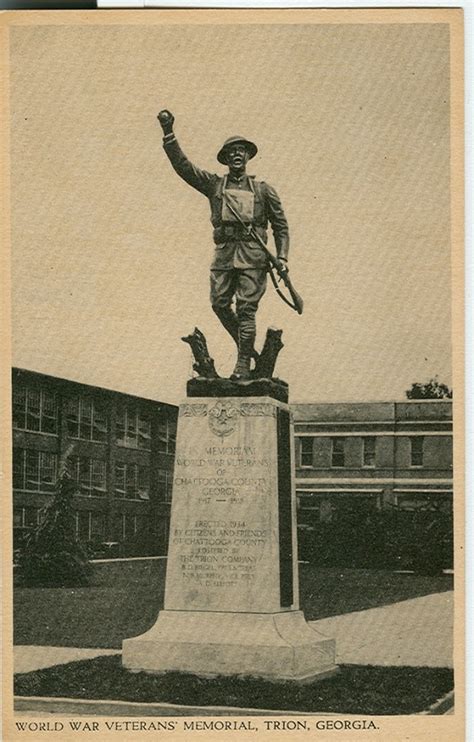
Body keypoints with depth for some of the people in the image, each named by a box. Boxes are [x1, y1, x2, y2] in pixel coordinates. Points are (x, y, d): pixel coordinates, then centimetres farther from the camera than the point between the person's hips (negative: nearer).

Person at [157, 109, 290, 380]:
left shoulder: (263, 189, 11)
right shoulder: (214, 184, 13)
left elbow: (281, 224, 13)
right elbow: (182, 165, 4)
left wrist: (282, 257, 1)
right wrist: (169, 134, -6)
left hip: (253, 256, -2)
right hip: (224, 254, 2)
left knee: (246, 308, -6)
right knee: (220, 304, -2)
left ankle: (243, 364, -2)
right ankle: (247, 347, 19)